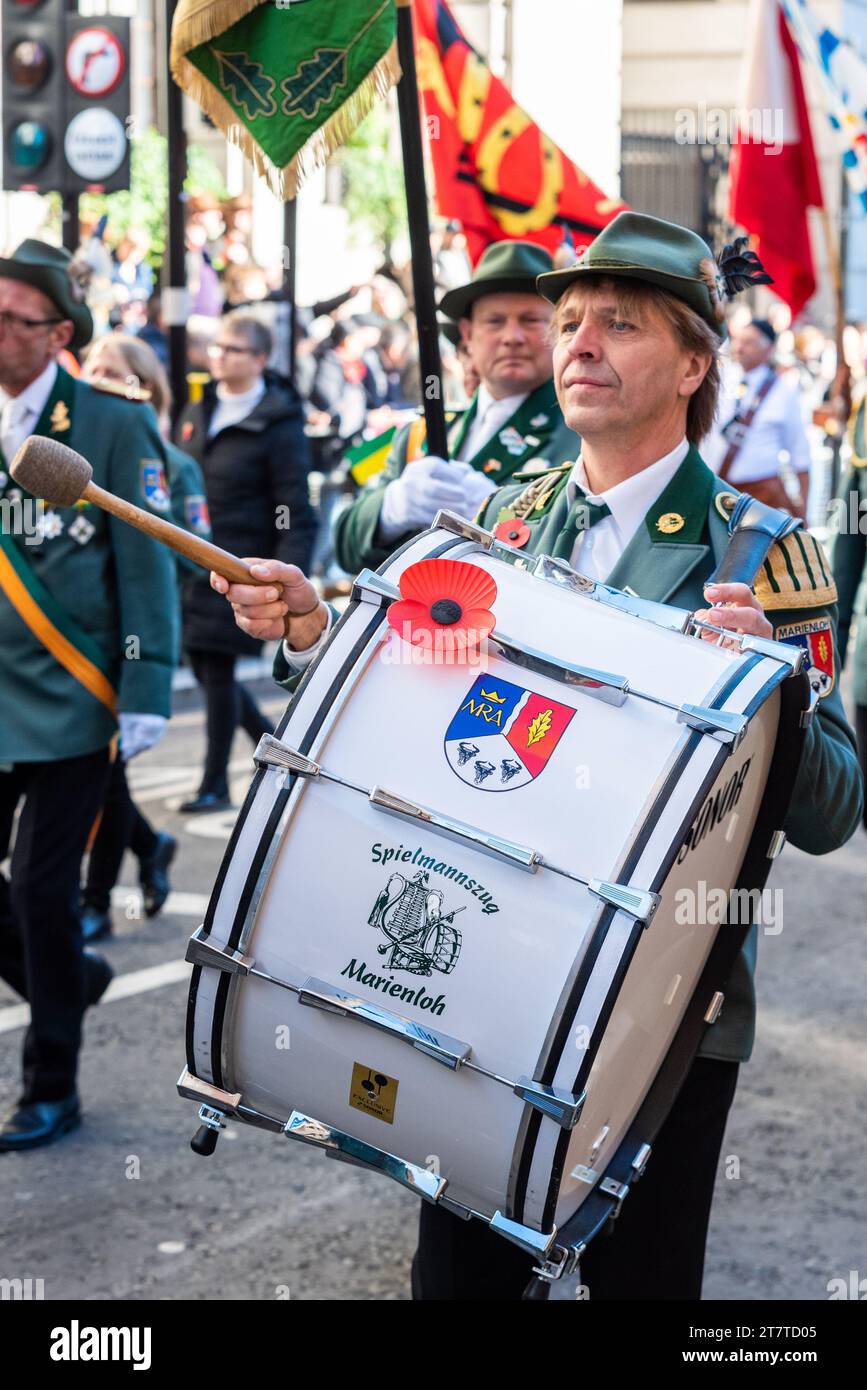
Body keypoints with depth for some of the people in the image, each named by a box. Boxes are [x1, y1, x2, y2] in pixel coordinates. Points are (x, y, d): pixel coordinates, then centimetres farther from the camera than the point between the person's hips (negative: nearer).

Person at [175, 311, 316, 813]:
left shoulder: (279, 424, -10)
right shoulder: (197, 414, 11)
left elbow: (295, 513, -12)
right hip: (192, 561, 7)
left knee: (217, 669, -3)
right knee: (204, 666, 11)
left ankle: (216, 784, 10)